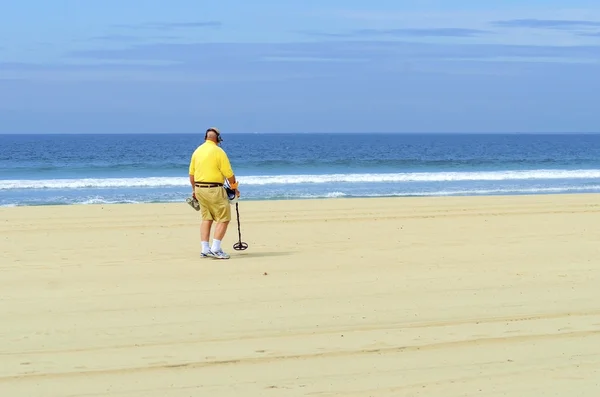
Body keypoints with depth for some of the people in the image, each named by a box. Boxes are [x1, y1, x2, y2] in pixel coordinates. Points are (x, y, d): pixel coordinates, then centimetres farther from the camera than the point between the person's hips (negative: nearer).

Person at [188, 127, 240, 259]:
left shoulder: (197, 150, 8)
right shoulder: (218, 151, -11)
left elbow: (191, 173, 13)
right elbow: (229, 174, -10)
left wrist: (194, 189, 24)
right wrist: (235, 188, 4)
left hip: (199, 188, 7)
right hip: (214, 189, -7)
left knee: (206, 218, 15)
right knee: (223, 218, 0)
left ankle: (205, 249, 12)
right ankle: (215, 248, -8)